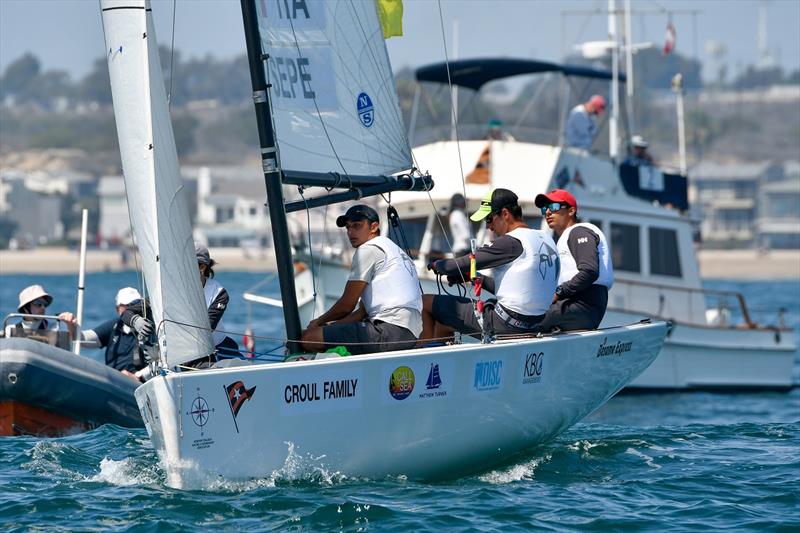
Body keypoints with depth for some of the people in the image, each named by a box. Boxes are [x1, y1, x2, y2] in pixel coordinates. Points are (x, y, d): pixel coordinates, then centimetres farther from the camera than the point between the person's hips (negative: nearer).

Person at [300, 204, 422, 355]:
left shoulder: (368, 249, -2)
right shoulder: (392, 248, 29)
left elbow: (347, 304, -2)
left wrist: (319, 322, 15)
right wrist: (332, 325, 19)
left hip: (389, 330, -11)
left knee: (308, 338, -17)